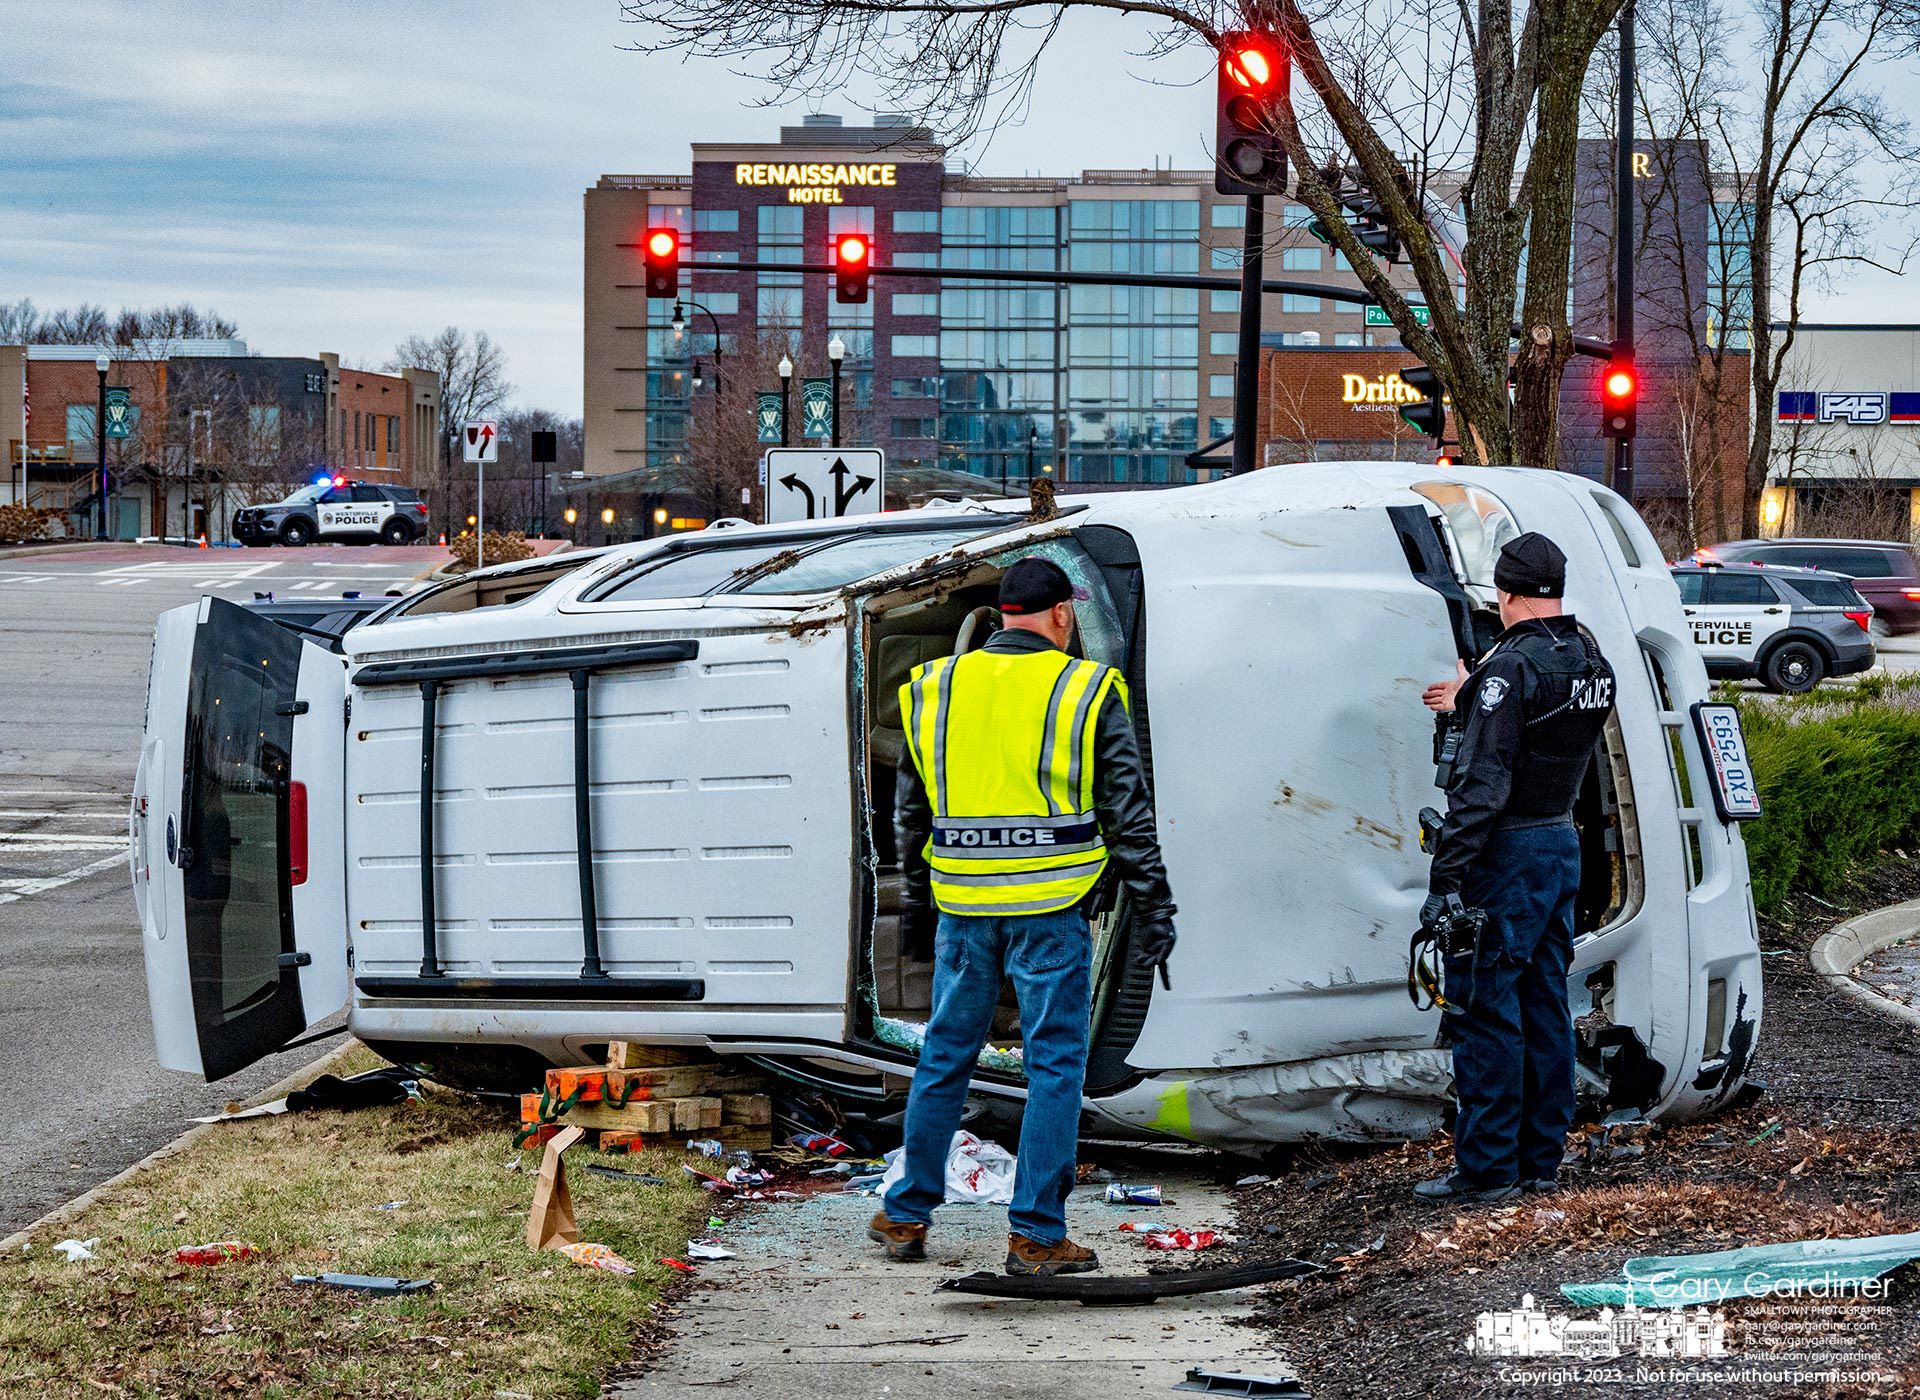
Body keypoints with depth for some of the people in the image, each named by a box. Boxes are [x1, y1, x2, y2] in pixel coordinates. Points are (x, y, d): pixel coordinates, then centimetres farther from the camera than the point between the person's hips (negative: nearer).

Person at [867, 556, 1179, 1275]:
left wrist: (916, 903, 25)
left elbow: (911, 811, 15)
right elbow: (1128, 815, -3)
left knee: (945, 1055, 15)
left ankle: (906, 1216, 22)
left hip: (962, 906, 4)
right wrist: (1153, 912, 2)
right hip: (1051, 909, -4)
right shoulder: (1086, 691, -3)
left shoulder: (936, 688, 8)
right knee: (1054, 1063, 3)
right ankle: (1036, 1235, 3)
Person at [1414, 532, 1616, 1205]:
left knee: (1485, 1011, -3)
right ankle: (1541, 1158, 18)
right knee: (1544, 1006, 13)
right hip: (1563, 845, 9)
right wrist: (1469, 704, 39)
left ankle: (1485, 1169, -1)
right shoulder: (1592, 663, 8)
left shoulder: (1512, 666, -18)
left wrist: (1445, 879, -22)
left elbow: (1481, 784, -22)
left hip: (1508, 853, -9)